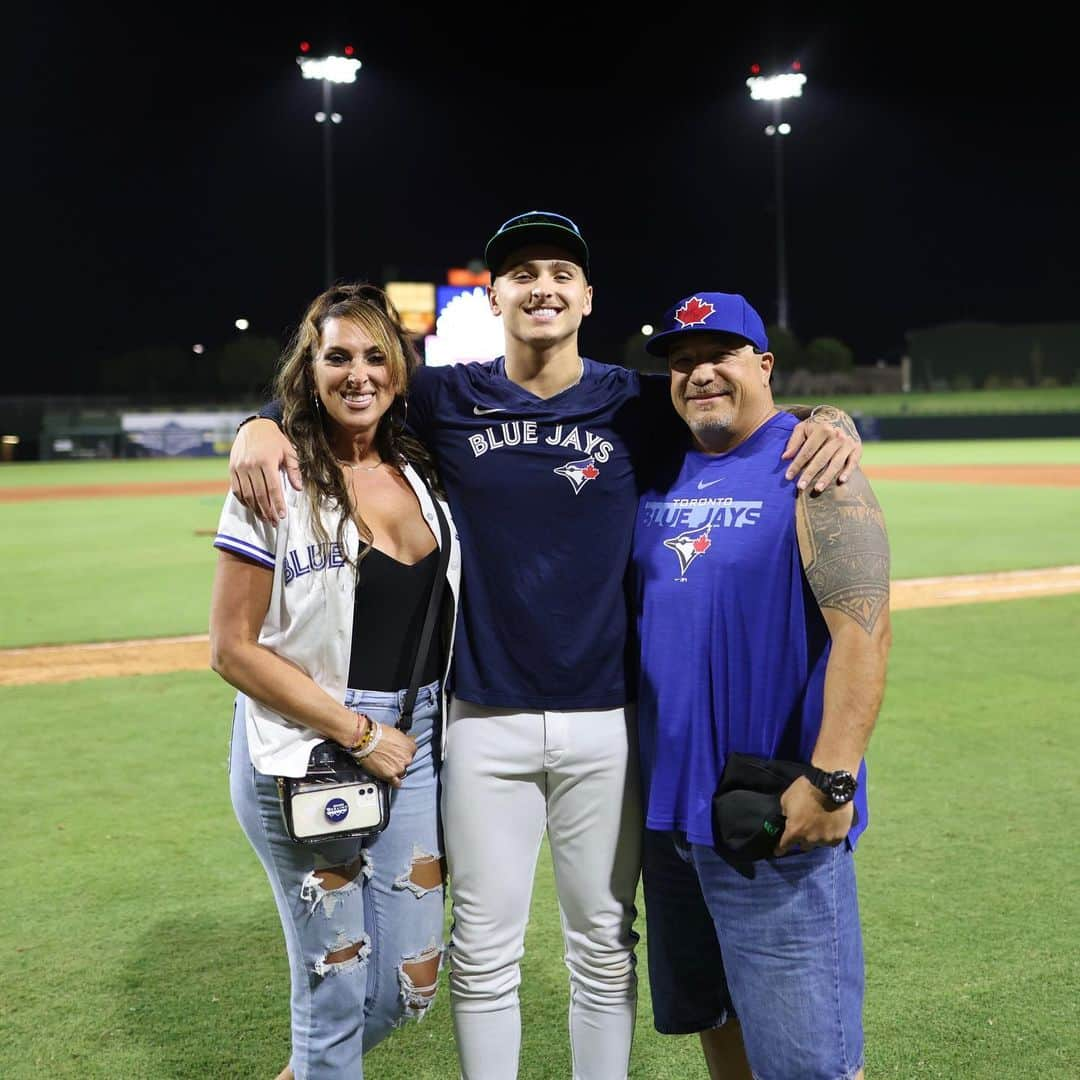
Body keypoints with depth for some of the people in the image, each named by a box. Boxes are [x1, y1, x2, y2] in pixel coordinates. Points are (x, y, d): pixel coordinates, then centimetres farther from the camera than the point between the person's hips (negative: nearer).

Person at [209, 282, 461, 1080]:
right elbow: (232, 650, -11)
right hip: (302, 757, -5)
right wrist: (358, 732, -13)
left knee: (410, 987, 12)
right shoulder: (277, 486, -9)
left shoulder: (424, 477, 6)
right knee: (337, 992, 2)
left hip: (413, 751, 5)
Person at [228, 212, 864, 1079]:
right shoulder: (446, 399, 2)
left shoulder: (638, 404, 1)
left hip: (607, 722, 0)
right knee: (484, 953, 9)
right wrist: (260, 427, -13)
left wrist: (828, 422, -16)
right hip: (485, 720, 0)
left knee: (604, 946, 13)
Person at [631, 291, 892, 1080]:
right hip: (668, 801, 7)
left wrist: (831, 781, -23)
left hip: (776, 810, -7)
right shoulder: (661, 474, 10)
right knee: (709, 1012, 19)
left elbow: (864, 630, -17)